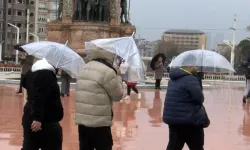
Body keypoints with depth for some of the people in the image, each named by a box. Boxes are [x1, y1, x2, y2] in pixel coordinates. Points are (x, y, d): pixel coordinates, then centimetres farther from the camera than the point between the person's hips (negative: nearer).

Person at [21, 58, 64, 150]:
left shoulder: (33, 71, 10)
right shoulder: (47, 74, -20)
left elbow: (25, 83, 30)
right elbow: (39, 97, -28)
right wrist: (38, 118, -31)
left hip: (29, 118, 10)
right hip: (46, 121, -10)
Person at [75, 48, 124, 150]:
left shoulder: (85, 69, 12)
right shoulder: (107, 71, -13)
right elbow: (118, 96, -6)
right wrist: (117, 75, 5)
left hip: (82, 121, 7)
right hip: (100, 123, -7)